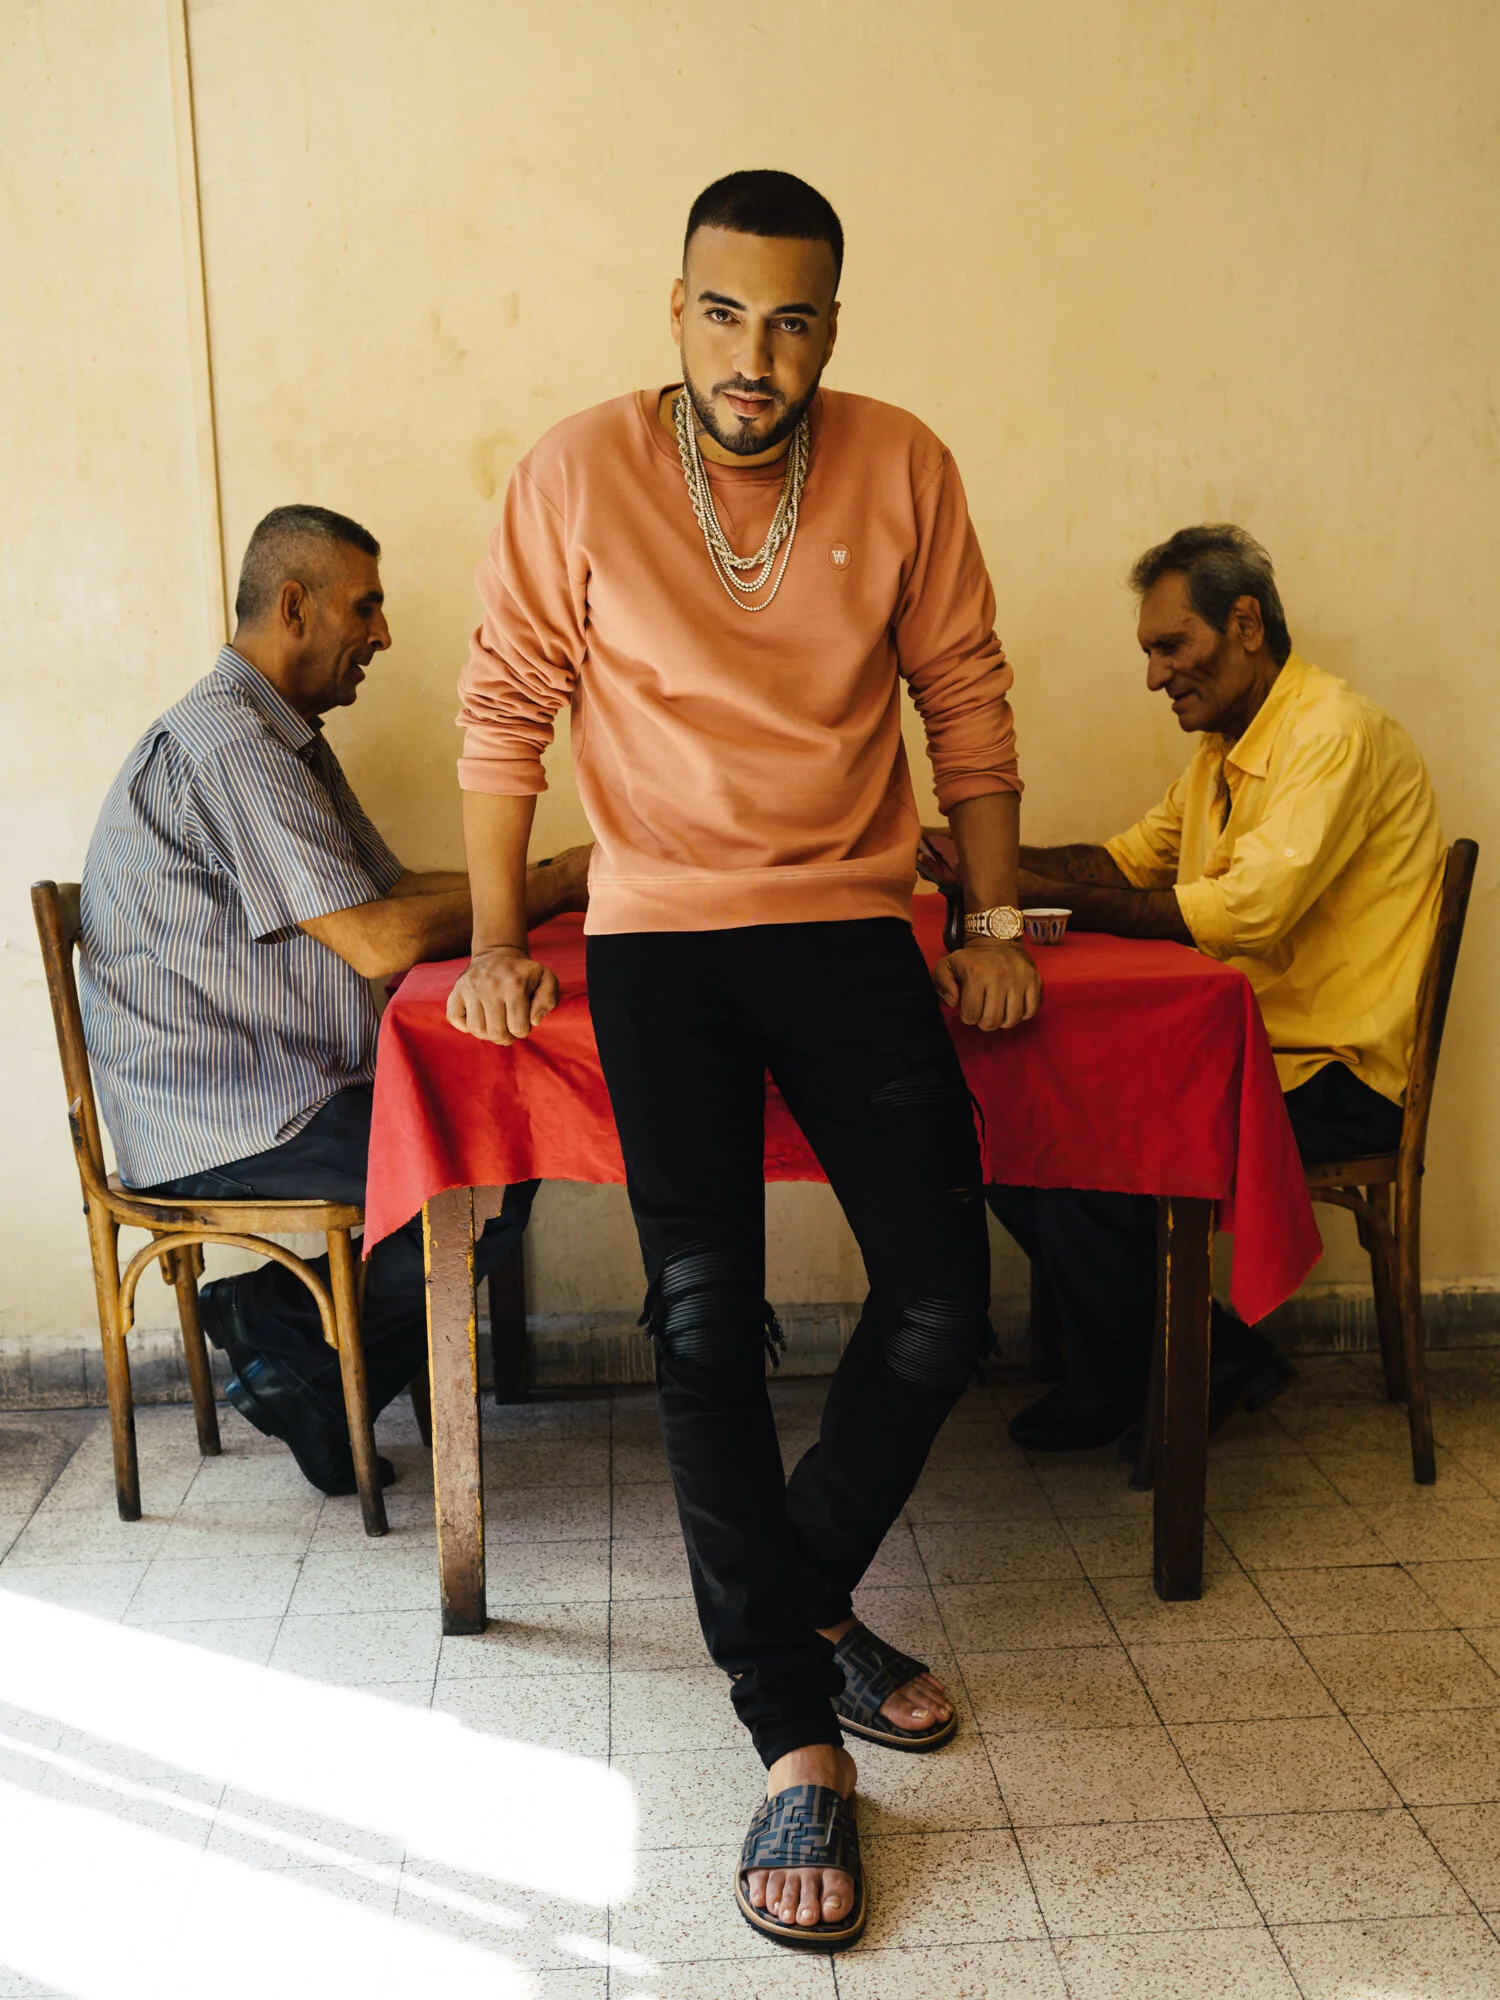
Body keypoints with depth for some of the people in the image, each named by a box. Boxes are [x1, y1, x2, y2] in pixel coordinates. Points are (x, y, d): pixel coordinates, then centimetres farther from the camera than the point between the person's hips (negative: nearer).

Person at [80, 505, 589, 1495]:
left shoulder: (290, 739, 16)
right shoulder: (222, 739, -18)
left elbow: (395, 887, 13)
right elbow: (378, 942, -24)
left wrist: (554, 878, 2)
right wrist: (552, 888, -14)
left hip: (277, 1095, 10)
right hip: (221, 1126, -10)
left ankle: (281, 1318, 6)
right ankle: (300, 1362, 3)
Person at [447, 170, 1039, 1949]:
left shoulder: (903, 470, 0)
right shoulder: (577, 474, -4)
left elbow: (966, 702, 8)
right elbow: (504, 713, 2)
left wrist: (996, 921, 6)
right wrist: (493, 944, 2)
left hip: (851, 927, 2)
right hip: (659, 935, -2)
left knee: (942, 1309, -4)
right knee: (704, 1316, -11)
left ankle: (801, 1597, 23)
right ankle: (796, 1733, 2)